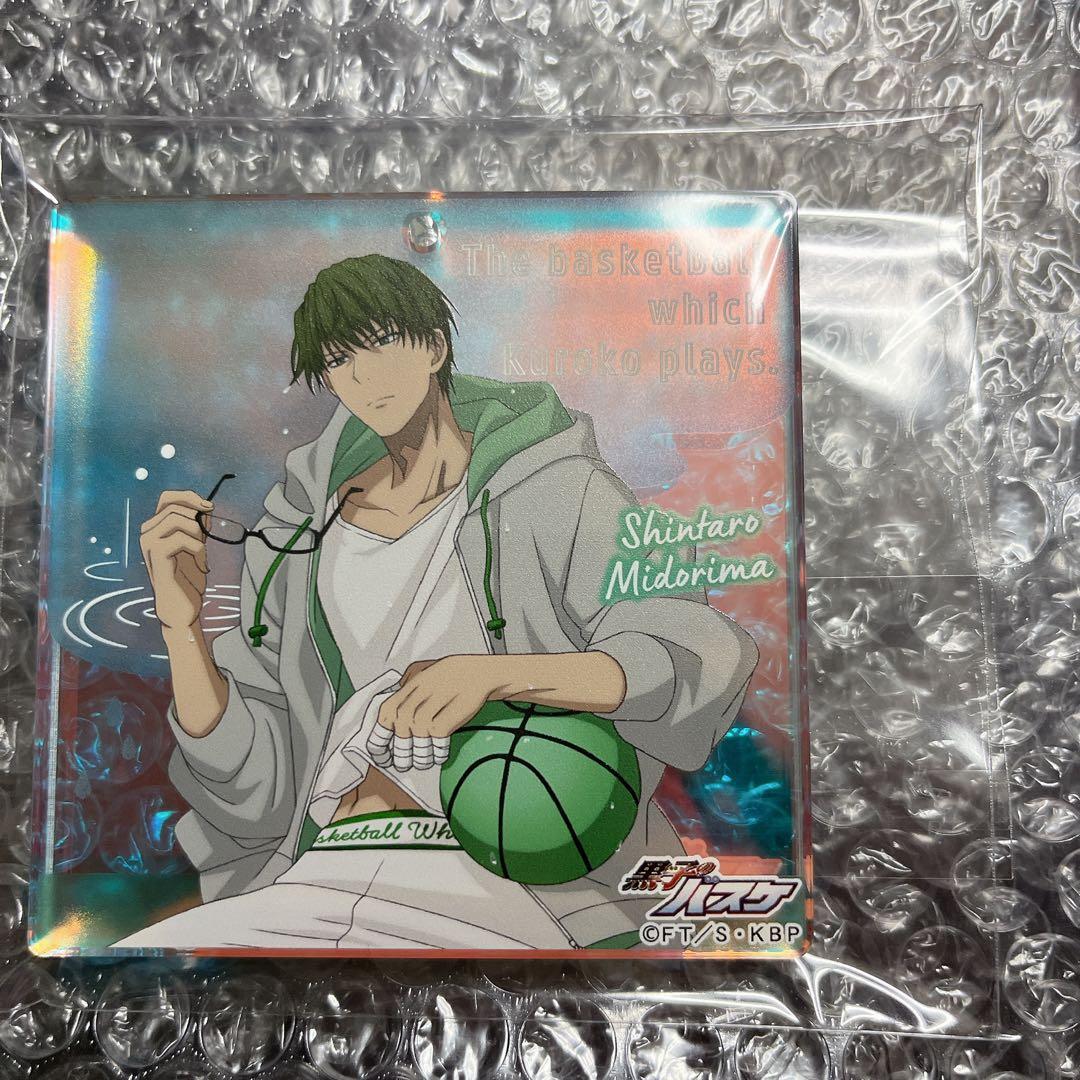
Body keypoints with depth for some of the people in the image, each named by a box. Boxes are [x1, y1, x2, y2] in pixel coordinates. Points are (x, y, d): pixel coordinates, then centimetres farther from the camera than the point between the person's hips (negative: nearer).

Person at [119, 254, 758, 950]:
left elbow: (712, 658, -16)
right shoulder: (303, 527, 10)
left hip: (493, 893, -3)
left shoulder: (555, 492, -2)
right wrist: (182, 621, -8)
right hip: (318, 882, 4)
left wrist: (492, 673, -29)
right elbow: (249, 784, 7)